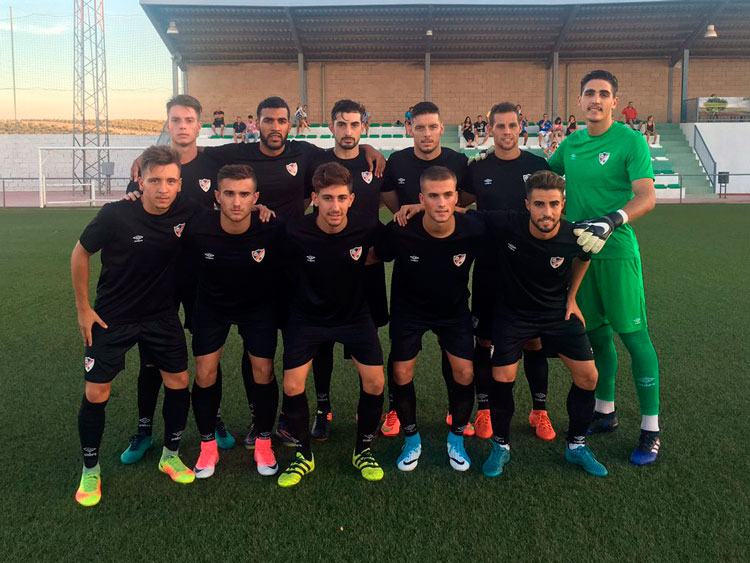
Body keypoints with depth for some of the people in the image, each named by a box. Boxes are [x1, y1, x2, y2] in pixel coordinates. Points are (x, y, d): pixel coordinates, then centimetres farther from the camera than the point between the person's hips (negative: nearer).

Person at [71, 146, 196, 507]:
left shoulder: (186, 212, -14)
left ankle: (171, 456, 26)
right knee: (96, 393, 0)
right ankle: (90, 470, 22)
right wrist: (83, 308, -3)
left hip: (162, 315, 3)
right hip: (112, 317, -2)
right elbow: (80, 253, -6)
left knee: (179, 382, 3)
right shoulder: (116, 215, -22)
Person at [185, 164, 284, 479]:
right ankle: (208, 446, 19)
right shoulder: (196, 230, -27)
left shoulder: (271, 230, -27)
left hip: (258, 304, 0)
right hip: (212, 304, 1)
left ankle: (263, 443, 20)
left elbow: (283, 266, -8)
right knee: (205, 374, -3)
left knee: (264, 372, -3)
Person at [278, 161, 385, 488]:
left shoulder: (364, 230, -19)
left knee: (375, 382, -8)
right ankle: (303, 455, 17)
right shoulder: (294, 234, -22)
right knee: (292, 387, -7)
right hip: (307, 317, -1)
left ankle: (363, 451, 17)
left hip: (354, 315, 1)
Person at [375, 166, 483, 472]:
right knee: (402, 374, -2)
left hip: (454, 308, 1)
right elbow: (374, 257, -8)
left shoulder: (473, 231, -25)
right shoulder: (400, 231, -29)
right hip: (409, 308, -1)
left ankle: (456, 438, 21)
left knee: (464, 372, -5)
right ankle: (412, 439, 23)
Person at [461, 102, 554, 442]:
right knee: (485, 339, 5)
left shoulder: (538, 165, 2)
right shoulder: (478, 168, 2)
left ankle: (539, 410, 22)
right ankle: (484, 410, 20)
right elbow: (459, 203, 8)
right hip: (489, 267, 0)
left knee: (534, 339, 6)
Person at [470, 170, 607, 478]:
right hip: (513, 312, -2)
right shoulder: (505, 226, -28)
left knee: (588, 376, -2)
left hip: (558, 312, 2)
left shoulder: (574, 236, -21)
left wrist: (571, 297, 7)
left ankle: (576, 446, 22)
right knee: (502, 378, -9)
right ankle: (501, 445, 17)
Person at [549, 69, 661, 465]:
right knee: (596, 333, 14)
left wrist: (611, 222, -31)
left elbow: (647, 197, -16)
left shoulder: (630, 140, -6)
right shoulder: (571, 143, 10)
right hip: (578, 250, 5)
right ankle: (605, 412, 30)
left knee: (633, 336, -3)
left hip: (616, 252, -5)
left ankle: (651, 430, 8)